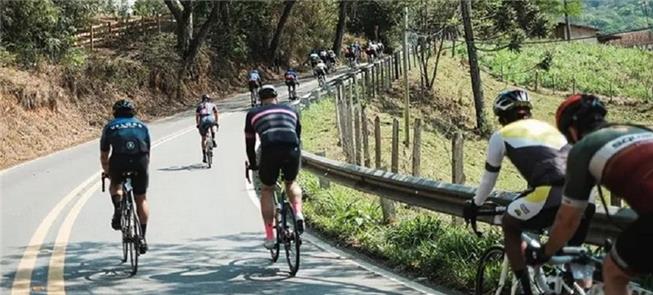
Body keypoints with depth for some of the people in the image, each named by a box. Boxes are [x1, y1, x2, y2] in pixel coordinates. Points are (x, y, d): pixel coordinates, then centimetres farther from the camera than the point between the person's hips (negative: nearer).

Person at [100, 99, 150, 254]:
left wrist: (106, 171, 45)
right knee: (141, 199, 13)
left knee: (115, 185, 29)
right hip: (140, 160, 1)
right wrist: (143, 168, 47)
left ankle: (118, 206, 0)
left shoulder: (110, 126, 24)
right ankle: (142, 237, 12)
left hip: (119, 160, -1)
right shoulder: (141, 125, 27)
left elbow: (104, 155, 28)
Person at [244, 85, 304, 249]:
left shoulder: (253, 114, 24)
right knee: (291, 183, 31)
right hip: (292, 150, 2)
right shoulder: (291, 111, 30)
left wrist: (253, 165, 42)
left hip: (270, 151, -2)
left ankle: (269, 236, 14)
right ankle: (298, 214, 5)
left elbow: (249, 143, 28)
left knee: (267, 191, 20)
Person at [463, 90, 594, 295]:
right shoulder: (547, 127, 34)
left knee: (510, 226, 22)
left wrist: (474, 205, 47)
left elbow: (489, 178, 28)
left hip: (550, 193, -5)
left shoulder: (501, 135, 19)